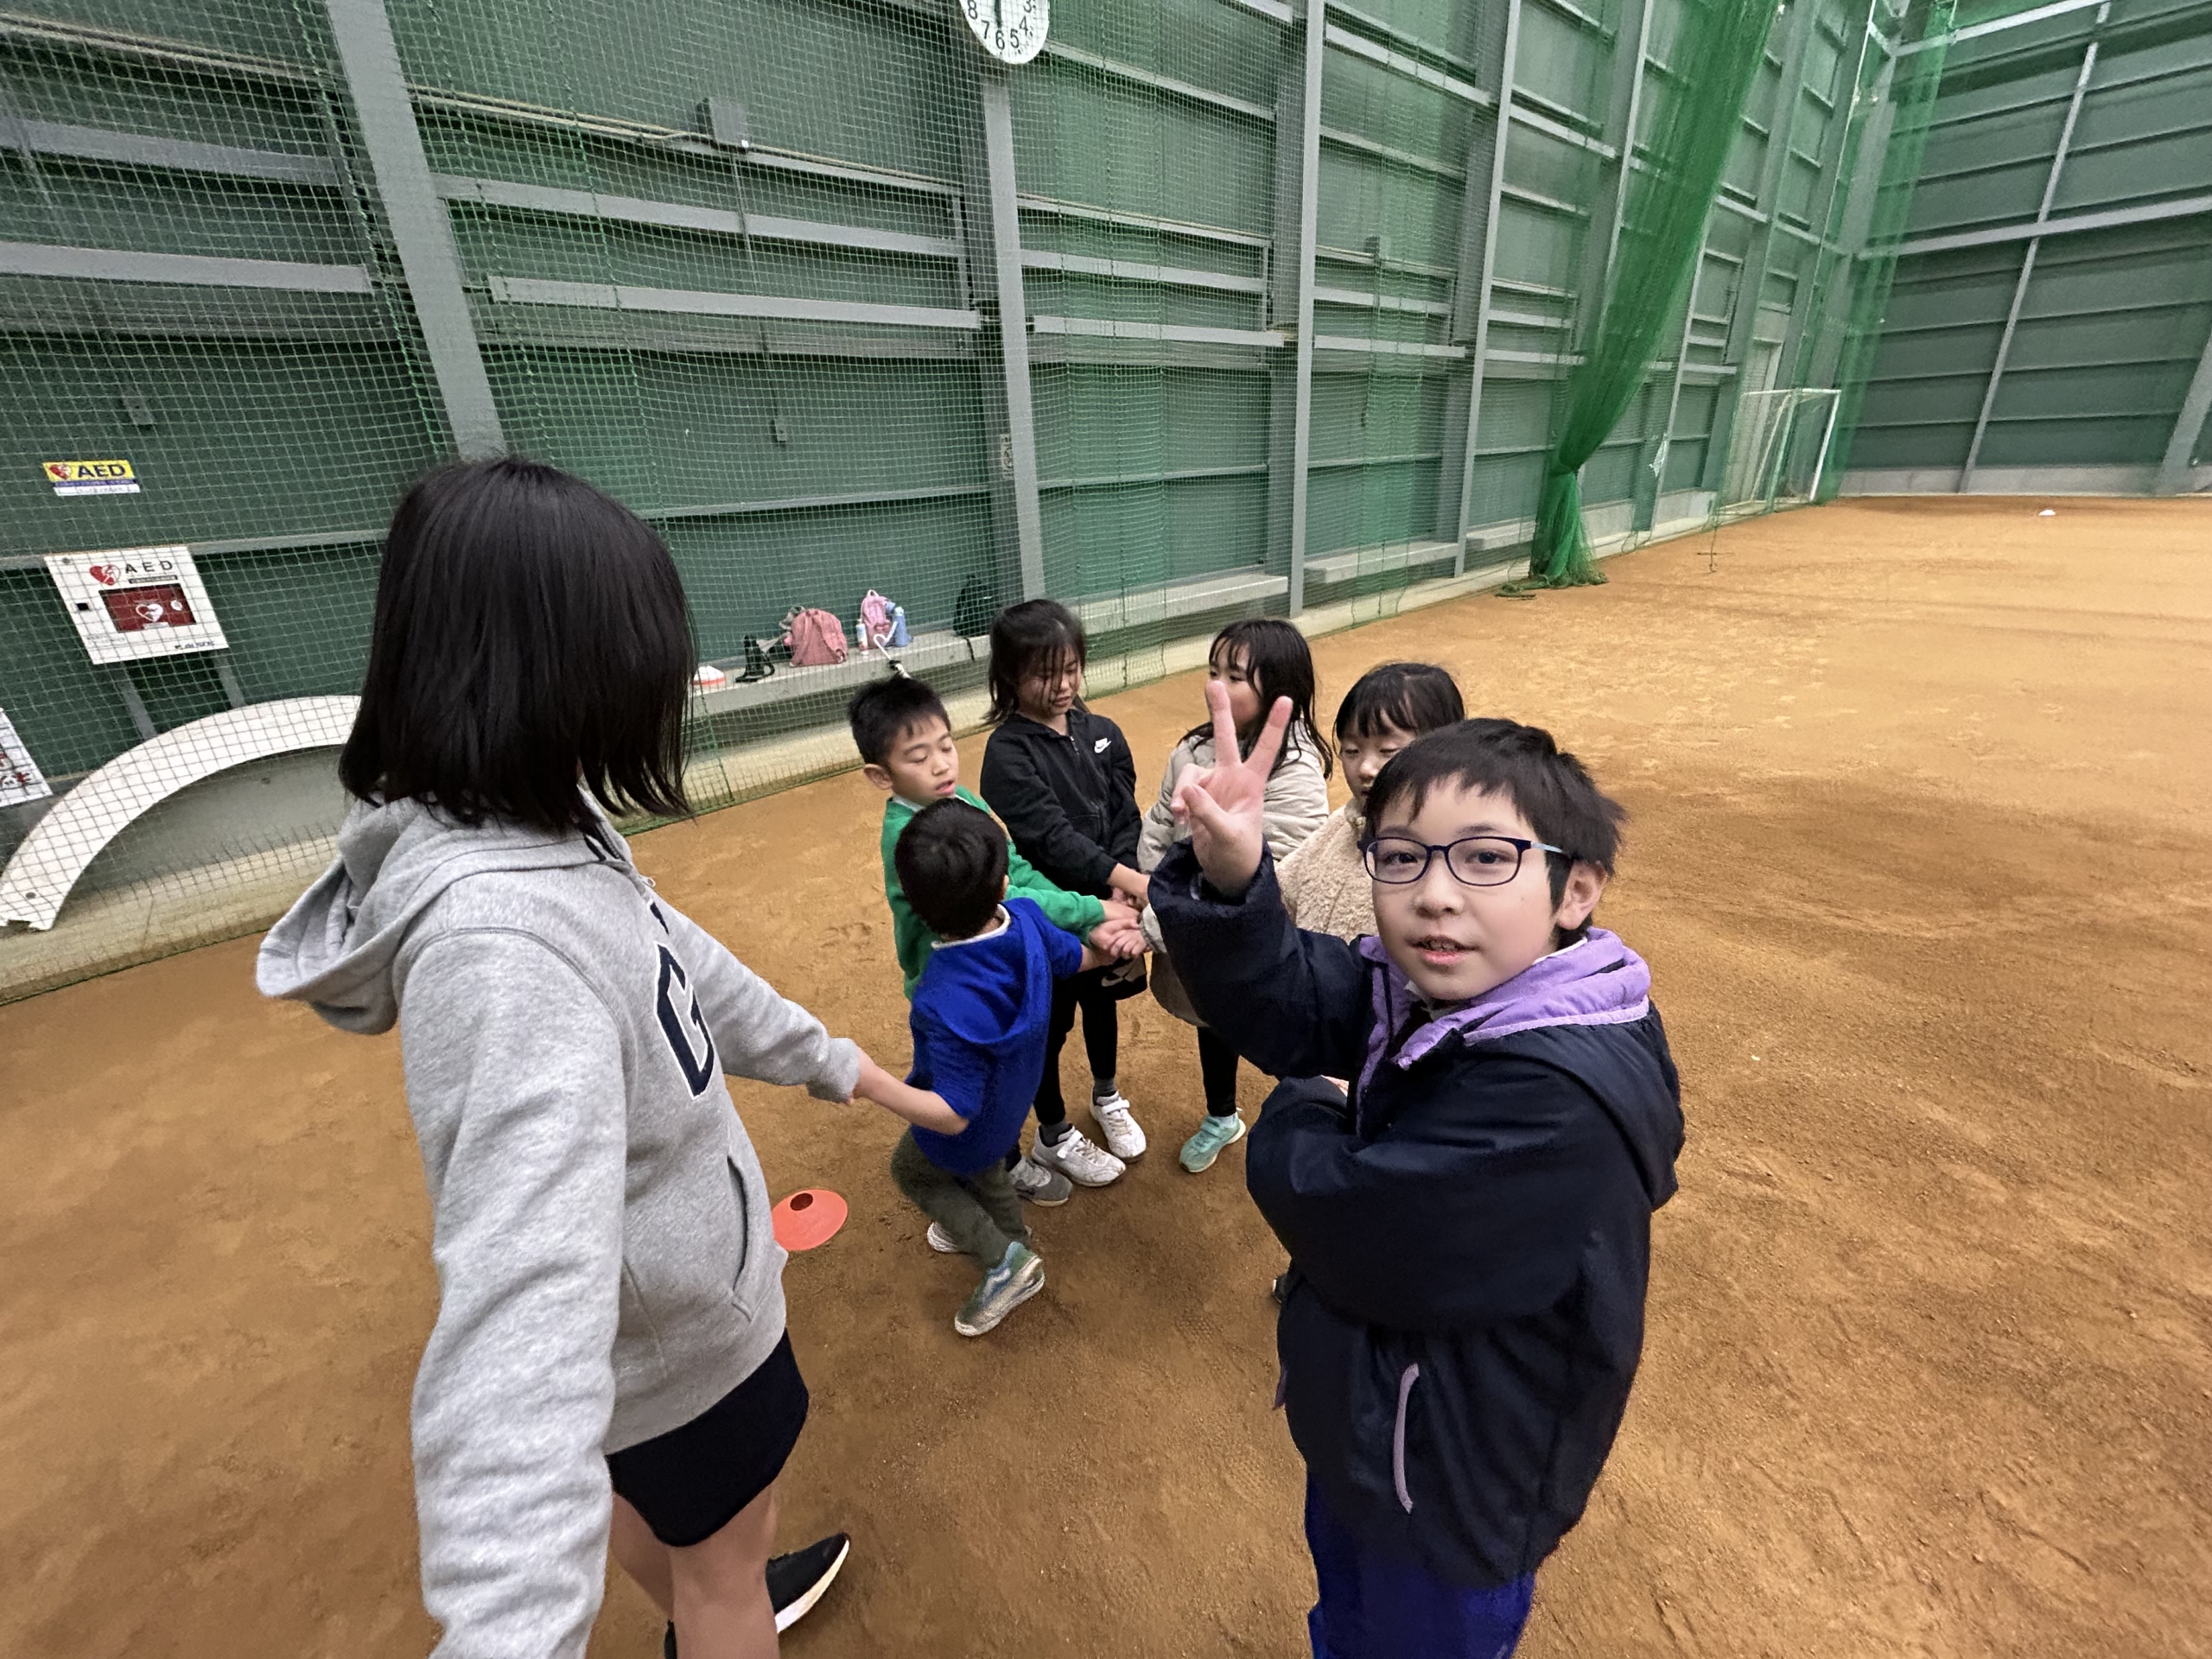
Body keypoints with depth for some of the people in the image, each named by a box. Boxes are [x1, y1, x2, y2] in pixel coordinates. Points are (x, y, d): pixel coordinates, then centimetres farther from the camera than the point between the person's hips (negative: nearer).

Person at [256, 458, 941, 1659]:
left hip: (656, 1308, 9)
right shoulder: (500, 937, -39)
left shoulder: (538, 842, -9)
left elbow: (682, 966, 2)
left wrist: (834, 1064, 12)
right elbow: (523, 1303, -49)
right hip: (679, 1336, -9)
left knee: (650, 1505, 36)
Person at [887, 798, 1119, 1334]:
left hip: (972, 1126, -6)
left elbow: (952, 1115, -34)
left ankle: (1003, 1258, 24)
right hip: (1009, 1098, 6)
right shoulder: (1027, 918, -28)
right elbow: (1076, 958, -6)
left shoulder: (948, 1004, -45)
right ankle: (1011, 1232, 61)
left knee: (911, 1171, 27)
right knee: (980, 1170, 36)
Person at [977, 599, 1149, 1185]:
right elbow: (1050, 835, -27)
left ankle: (1107, 1097, 52)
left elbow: (1126, 820, -5)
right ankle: (1053, 1137, 38)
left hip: (1107, 903, 5)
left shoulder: (1104, 734, -2)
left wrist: (1120, 890, -20)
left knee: (1103, 1001, 25)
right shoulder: (1007, 751, -18)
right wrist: (1133, 882, -35)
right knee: (1048, 1024, 14)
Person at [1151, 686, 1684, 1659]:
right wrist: (1228, 877, -37)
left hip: (1455, 1482, -6)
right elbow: (1274, 1003, -17)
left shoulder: (1560, 1101, -39)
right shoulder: (1425, 989, -13)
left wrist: (1295, 1122, -14)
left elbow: (1346, 1233, -34)